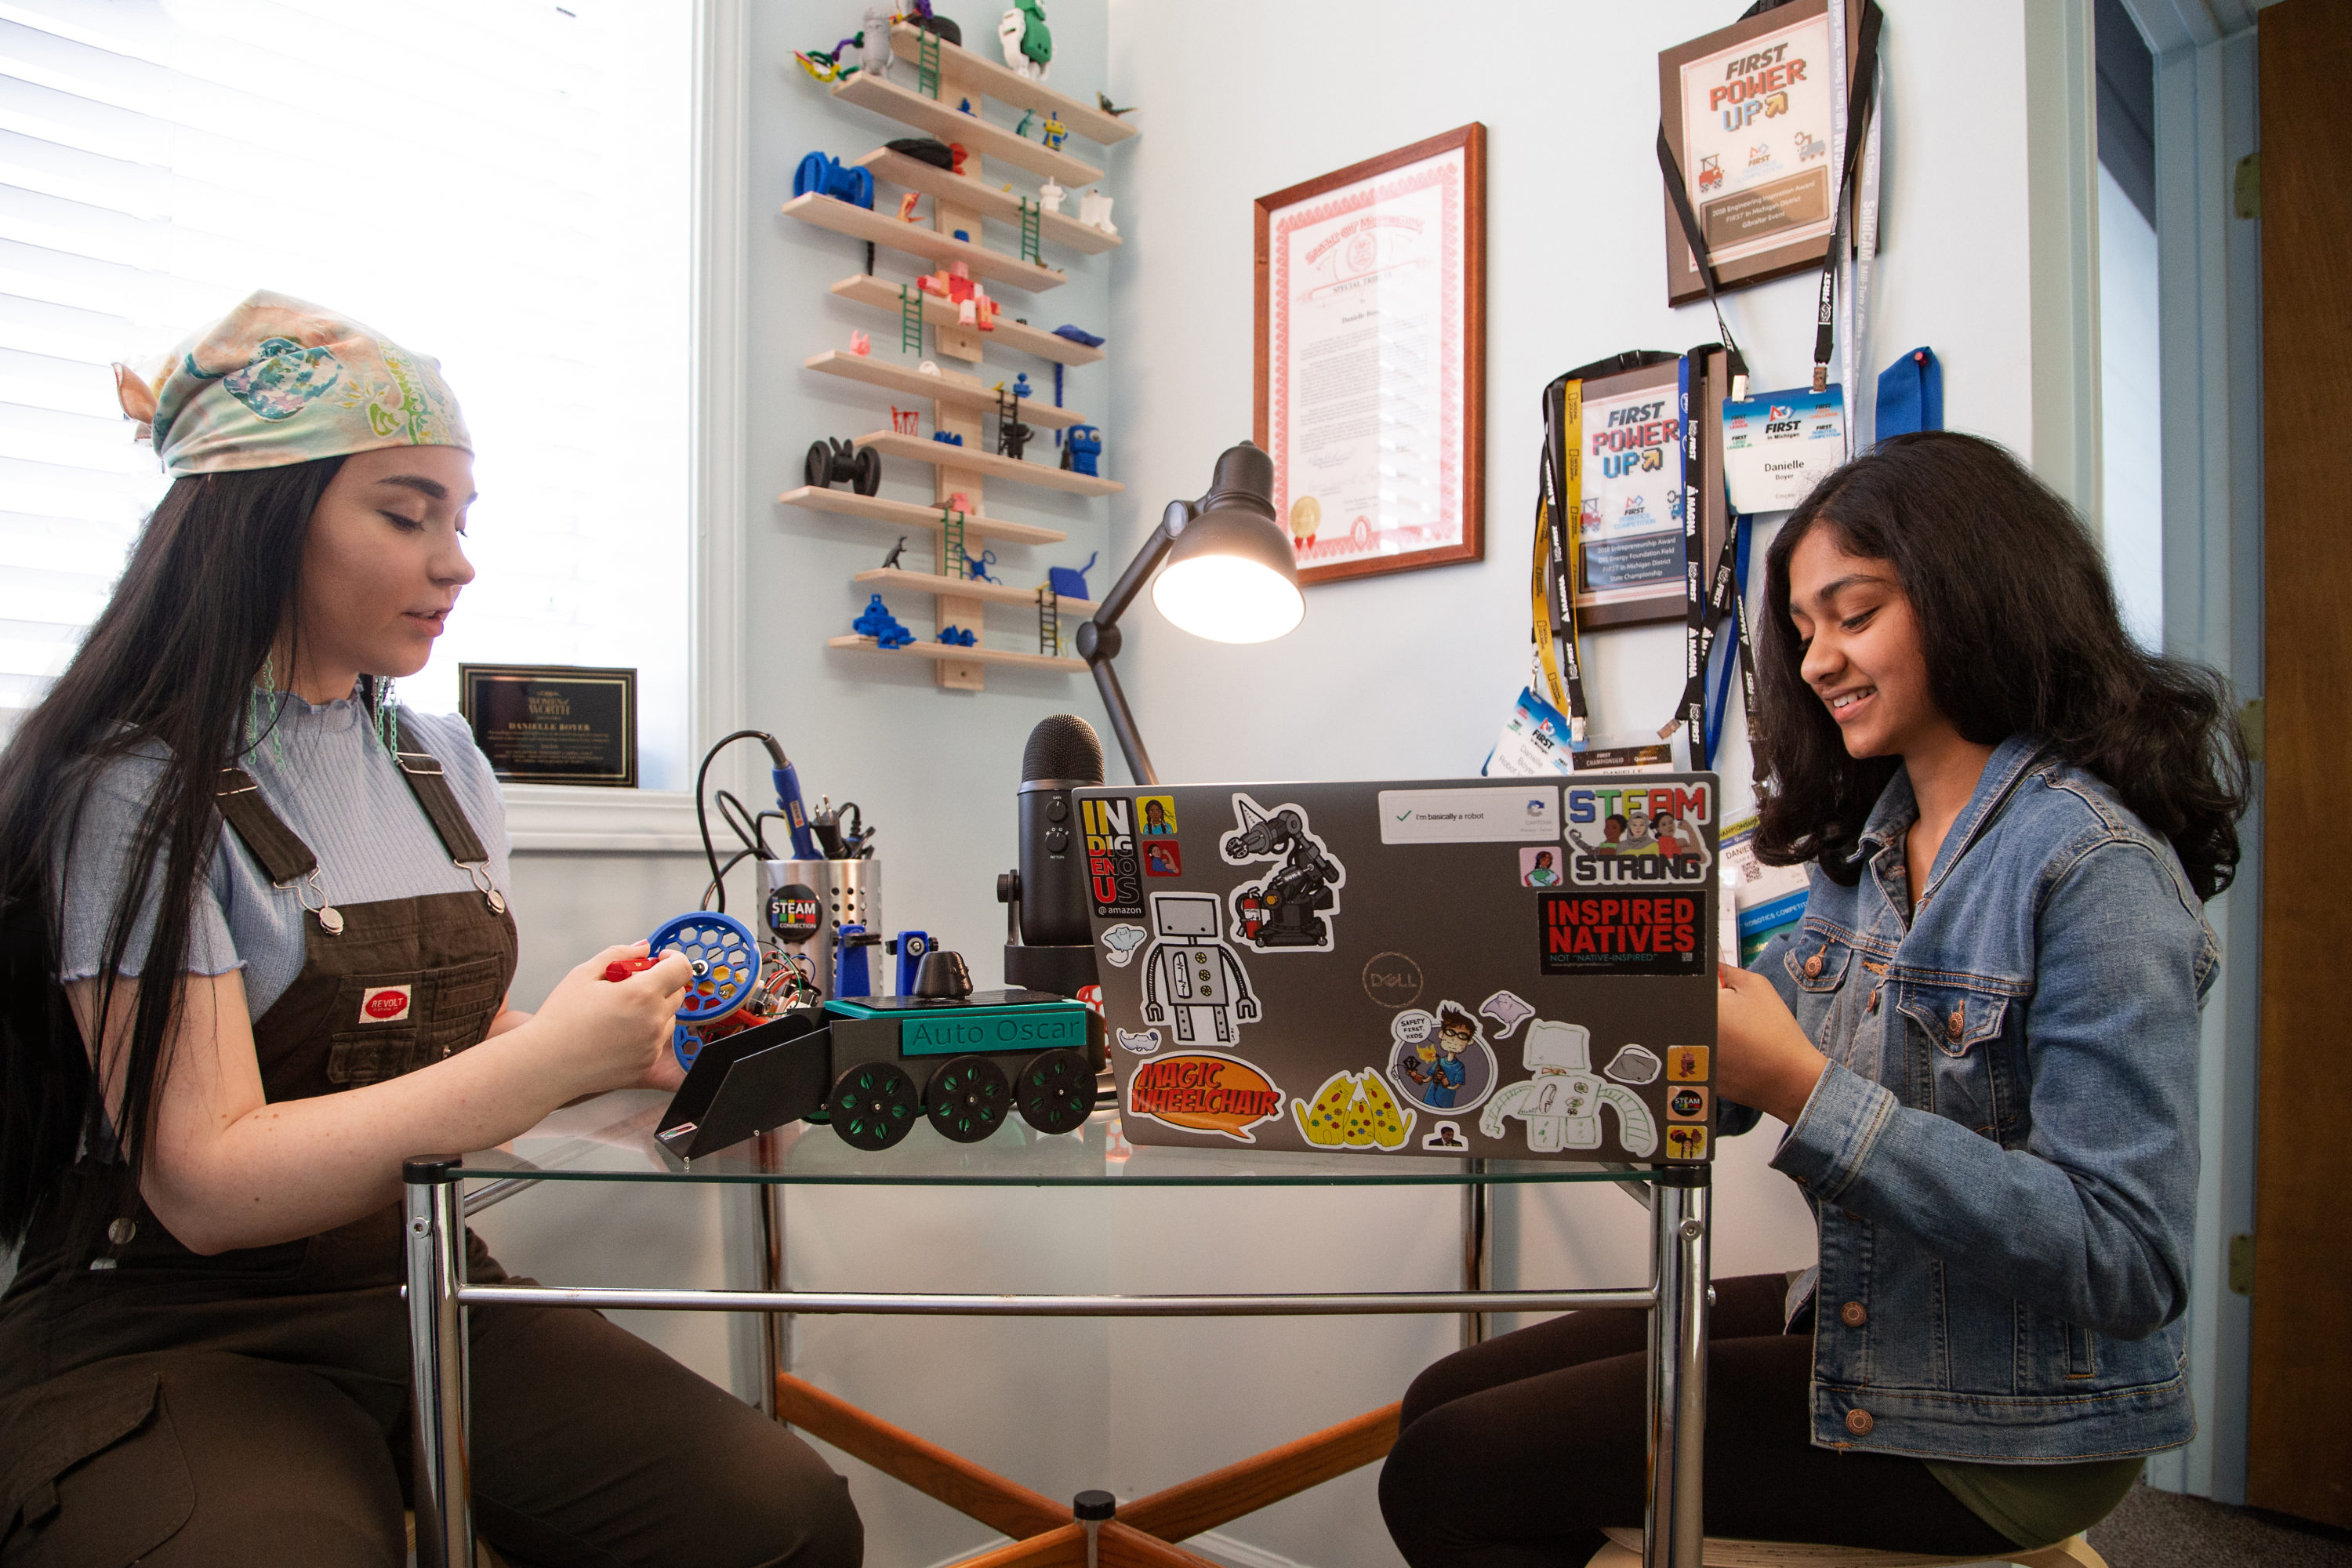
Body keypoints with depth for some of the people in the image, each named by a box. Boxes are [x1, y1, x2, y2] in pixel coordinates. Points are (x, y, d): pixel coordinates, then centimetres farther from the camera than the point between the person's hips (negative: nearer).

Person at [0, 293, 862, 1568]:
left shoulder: (444, 765, 10)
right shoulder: (138, 790, -11)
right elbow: (207, 1184, -18)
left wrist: (627, 1048, -4)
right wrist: (550, 1057, -26)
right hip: (172, 1341, -5)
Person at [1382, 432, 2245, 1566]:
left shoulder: (2094, 865, -19)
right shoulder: (1868, 836, 7)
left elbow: (2125, 1261, -24)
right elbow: (1724, 1088, 6)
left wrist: (1803, 1088, -30)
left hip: (2005, 1428, -7)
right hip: (1856, 1328, 8)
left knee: (1443, 1474, -11)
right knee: (1445, 1401, 4)